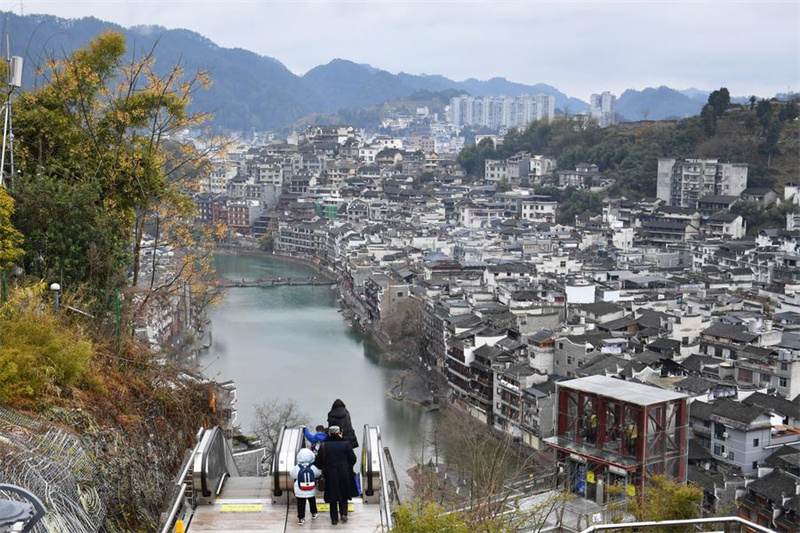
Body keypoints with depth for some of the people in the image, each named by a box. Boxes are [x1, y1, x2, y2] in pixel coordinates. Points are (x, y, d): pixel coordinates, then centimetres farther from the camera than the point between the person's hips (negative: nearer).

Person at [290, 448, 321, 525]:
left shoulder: (296, 468, -14)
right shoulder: (313, 467, -11)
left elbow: (292, 475, 2)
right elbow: (318, 474, 4)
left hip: (300, 492, -2)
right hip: (311, 491, 2)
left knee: (301, 504, 8)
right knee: (312, 502, 25)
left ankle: (301, 518, 6)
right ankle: (314, 514, 40)